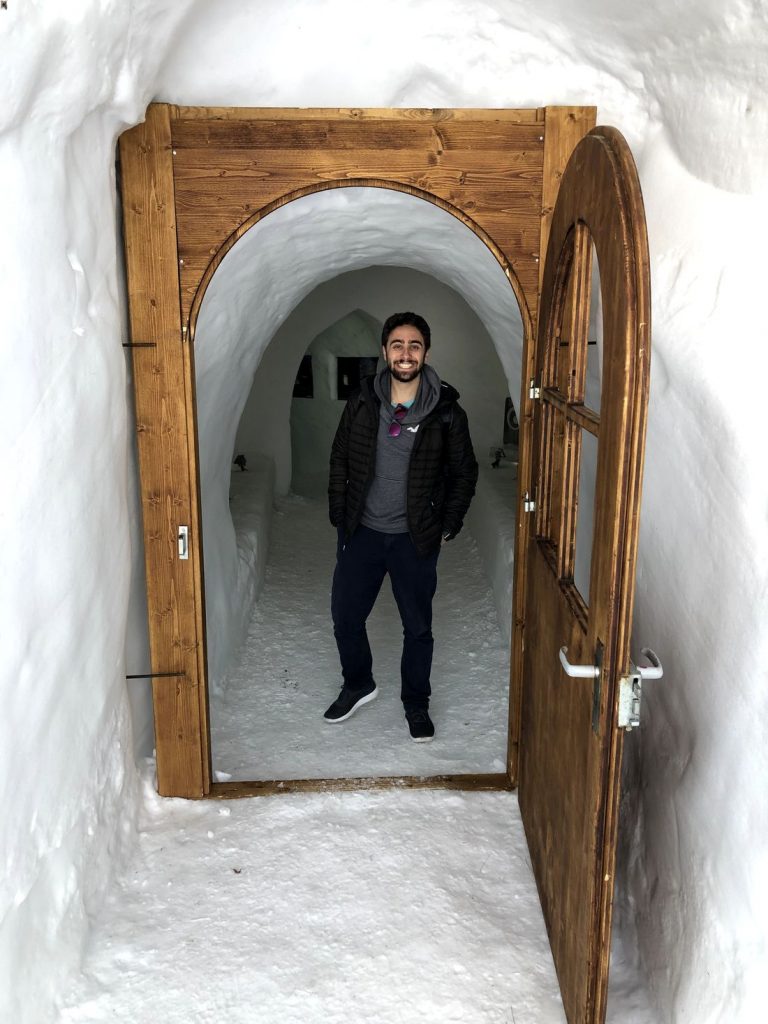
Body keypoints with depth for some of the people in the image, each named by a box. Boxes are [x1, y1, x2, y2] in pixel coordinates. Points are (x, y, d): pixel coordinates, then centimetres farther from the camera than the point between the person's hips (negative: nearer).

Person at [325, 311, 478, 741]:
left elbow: (465, 472, 1)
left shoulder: (446, 411, -9)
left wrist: (448, 526, 0)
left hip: (415, 539, -2)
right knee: (346, 617, 12)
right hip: (361, 532, 2)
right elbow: (340, 460, 7)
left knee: (418, 626, 10)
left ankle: (417, 703, 31)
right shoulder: (363, 402, -3)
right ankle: (359, 686, 38)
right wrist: (339, 514, 4)